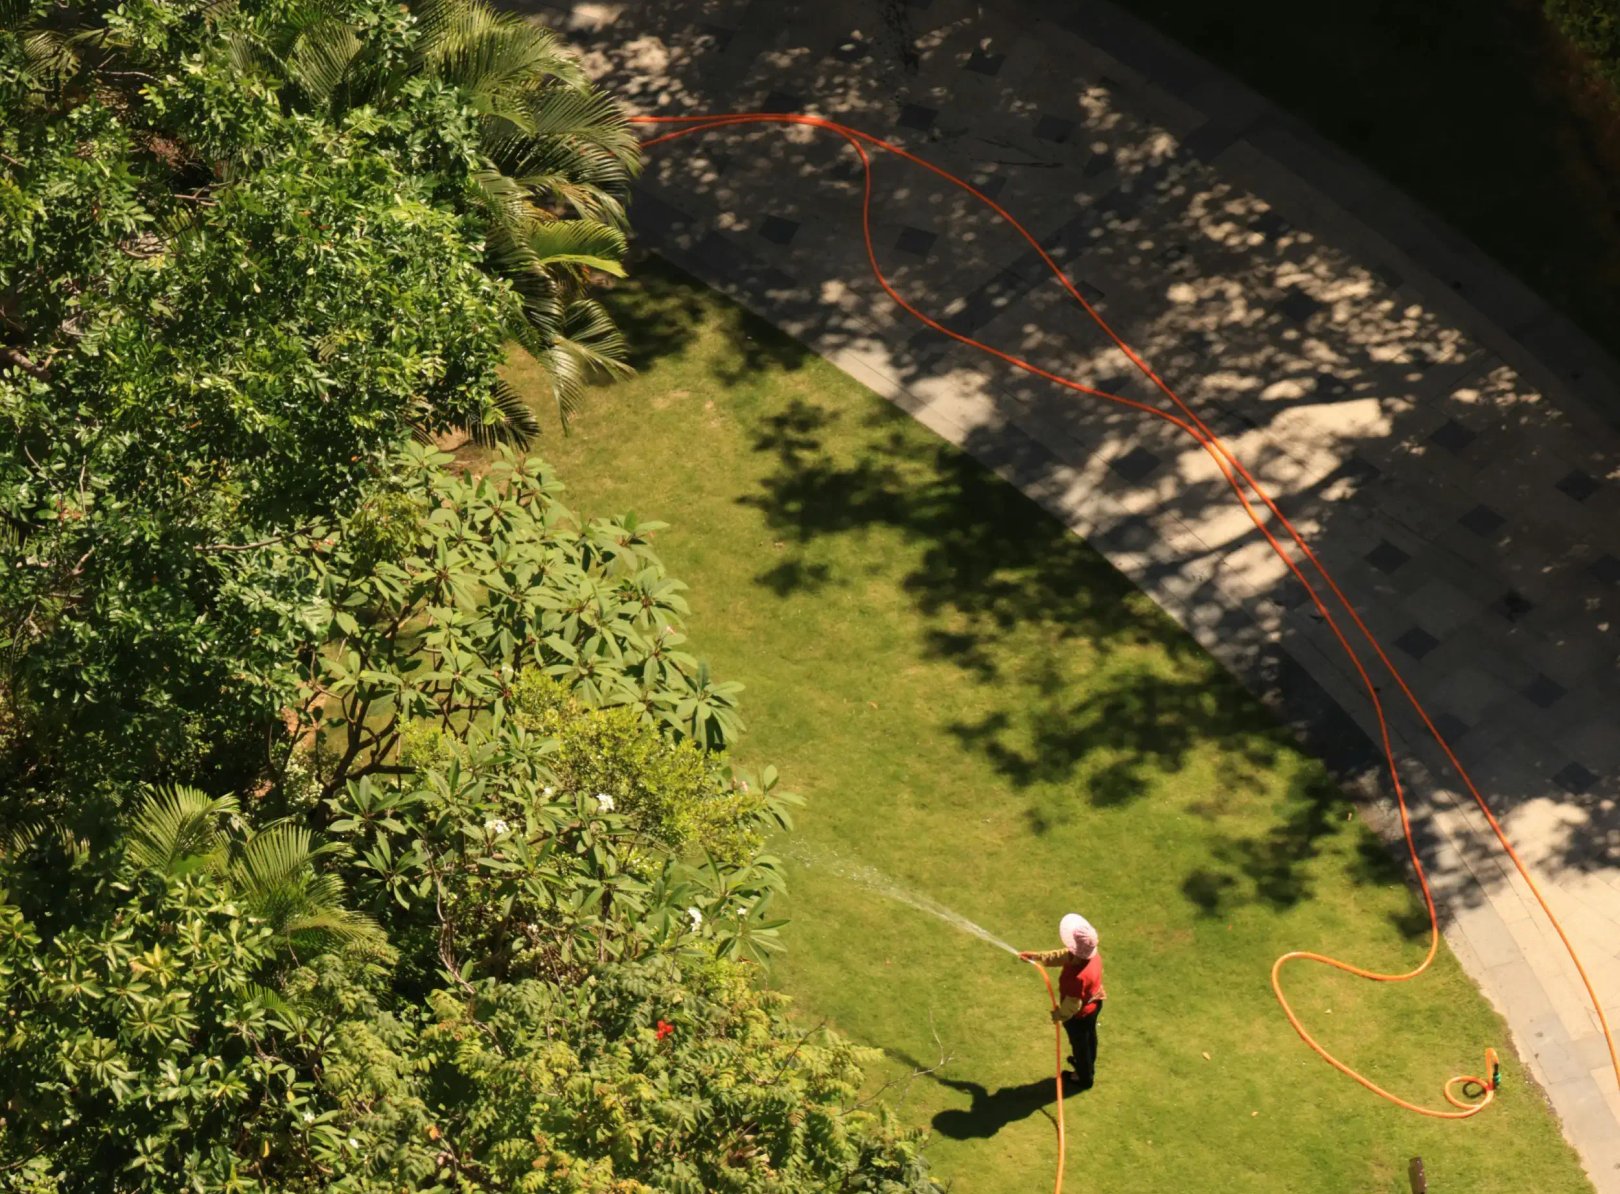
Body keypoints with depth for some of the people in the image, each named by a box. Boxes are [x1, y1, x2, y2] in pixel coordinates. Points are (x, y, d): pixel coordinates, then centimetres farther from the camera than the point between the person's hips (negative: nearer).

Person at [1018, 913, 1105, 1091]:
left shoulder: (1078, 977, -46)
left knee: (1079, 1044, 22)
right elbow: (1062, 956, -5)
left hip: (1079, 1016, -7)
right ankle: (1088, 1065, 62)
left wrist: (1059, 1015, -11)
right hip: (1094, 1005, 7)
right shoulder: (1092, 955, -21)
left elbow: (1072, 1004, -31)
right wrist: (1037, 956, -4)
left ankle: (1084, 1078, 49)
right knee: (1089, 1037, 33)